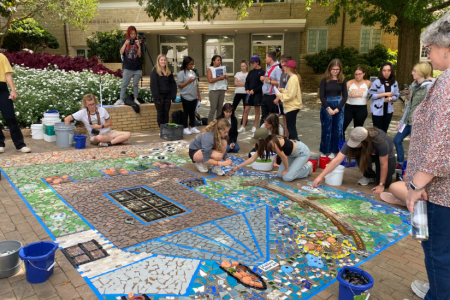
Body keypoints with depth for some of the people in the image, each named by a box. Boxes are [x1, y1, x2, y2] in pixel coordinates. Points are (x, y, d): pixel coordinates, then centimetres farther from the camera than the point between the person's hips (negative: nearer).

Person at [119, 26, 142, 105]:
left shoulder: (138, 42, 9)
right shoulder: (124, 42, 8)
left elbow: (139, 55, 2)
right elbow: (121, 52, -5)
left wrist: (139, 46, -10)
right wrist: (125, 44, -14)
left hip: (137, 68, 1)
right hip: (127, 68, -1)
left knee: (136, 84, 3)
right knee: (124, 84, -4)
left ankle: (135, 99, 12)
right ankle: (121, 99, -3)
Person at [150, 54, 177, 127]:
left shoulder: (169, 71, 11)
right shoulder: (155, 71, -4)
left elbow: (173, 84, 10)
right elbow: (153, 85, -9)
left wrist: (173, 96, 1)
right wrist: (157, 98, -16)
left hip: (167, 95, 4)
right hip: (159, 96, -4)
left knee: (166, 113, 8)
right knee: (160, 113, 3)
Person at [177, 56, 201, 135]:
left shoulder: (194, 72, 13)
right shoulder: (181, 73, -6)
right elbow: (180, 85, -11)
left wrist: (199, 95, 14)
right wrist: (189, 81, -16)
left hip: (194, 97, 6)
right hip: (186, 97, -6)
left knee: (192, 112, 11)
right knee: (186, 112, 1)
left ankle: (193, 127, 19)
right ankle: (185, 128, 10)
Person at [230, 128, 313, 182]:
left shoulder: (272, 143, -34)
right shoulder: (266, 143, -7)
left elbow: (283, 157, -23)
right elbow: (253, 158, -1)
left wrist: (287, 169, -6)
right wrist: (237, 167, -2)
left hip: (302, 152, -8)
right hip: (292, 153, 9)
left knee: (287, 177, -12)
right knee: (280, 174, 8)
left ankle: (307, 167, 9)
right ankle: (301, 164, 22)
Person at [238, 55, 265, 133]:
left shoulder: (262, 72, -6)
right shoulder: (251, 72, 13)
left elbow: (263, 84, -13)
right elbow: (247, 82, 15)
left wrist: (254, 90, -17)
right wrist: (247, 89, -3)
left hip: (257, 94, -5)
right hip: (249, 94, 5)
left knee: (257, 110, 5)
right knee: (246, 110, 3)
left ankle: (254, 127, 13)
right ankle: (243, 127, 9)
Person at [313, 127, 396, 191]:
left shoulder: (380, 141, -43)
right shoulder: (353, 141, -34)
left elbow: (383, 165, -32)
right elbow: (336, 161, -36)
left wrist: (381, 185, -26)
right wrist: (321, 176, -41)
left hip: (386, 155, -3)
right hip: (368, 153, 3)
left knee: (386, 183, -16)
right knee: (360, 157, -33)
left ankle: (392, 170, 18)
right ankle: (369, 176, -2)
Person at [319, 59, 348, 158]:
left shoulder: (342, 80, 1)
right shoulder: (324, 80, -4)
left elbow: (345, 96, 2)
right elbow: (322, 96, -6)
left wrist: (338, 108, -10)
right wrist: (328, 108, -15)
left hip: (338, 106, 2)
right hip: (326, 106, -2)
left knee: (338, 130, 4)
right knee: (326, 129, 3)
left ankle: (334, 151, 15)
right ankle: (324, 151, 14)